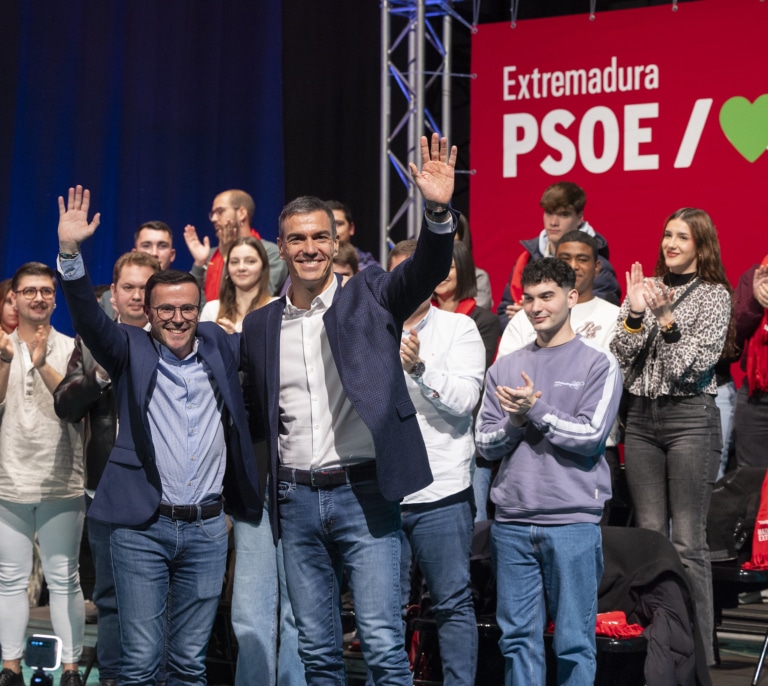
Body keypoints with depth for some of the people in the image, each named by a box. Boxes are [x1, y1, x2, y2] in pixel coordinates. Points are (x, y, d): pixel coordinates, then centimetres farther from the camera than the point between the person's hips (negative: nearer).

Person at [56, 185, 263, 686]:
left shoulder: (218, 345, 11)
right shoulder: (131, 350, 3)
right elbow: (89, 316, -12)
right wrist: (70, 252, -26)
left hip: (207, 528, 3)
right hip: (142, 528, -3)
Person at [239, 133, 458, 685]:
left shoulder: (370, 298, 1)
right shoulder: (259, 327, 10)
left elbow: (428, 269, -16)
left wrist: (439, 211, -33)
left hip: (364, 492, -4)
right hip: (297, 499, 4)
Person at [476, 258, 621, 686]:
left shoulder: (598, 364, 2)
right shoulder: (504, 369, 14)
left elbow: (590, 435, -9)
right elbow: (486, 445, 9)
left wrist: (535, 409, -10)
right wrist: (515, 421, -9)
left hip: (573, 523, -4)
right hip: (512, 522, 4)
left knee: (575, 642, -1)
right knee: (518, 638, 6)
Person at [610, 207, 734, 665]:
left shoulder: (714, 295, 0)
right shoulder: (644, 287, 12)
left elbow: (696, 363, -9)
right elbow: (622, 357, 5)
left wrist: (666, 317, -18)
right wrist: (635, 312, -9)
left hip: (690, 417, -5)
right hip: (641, 417, 5)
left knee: (688, 541, -8)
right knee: (649, 534, 7)